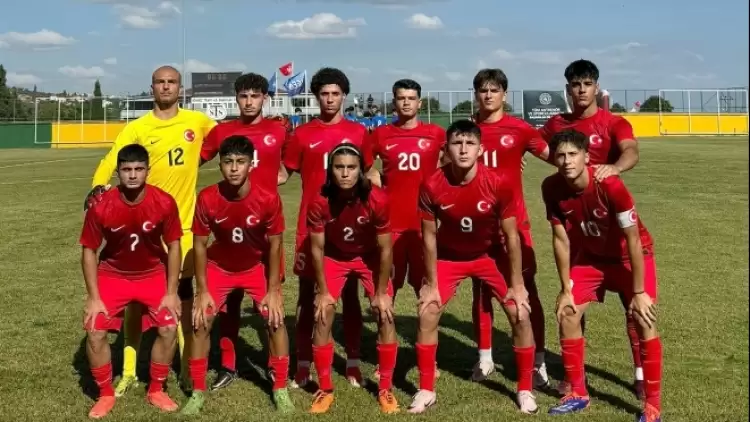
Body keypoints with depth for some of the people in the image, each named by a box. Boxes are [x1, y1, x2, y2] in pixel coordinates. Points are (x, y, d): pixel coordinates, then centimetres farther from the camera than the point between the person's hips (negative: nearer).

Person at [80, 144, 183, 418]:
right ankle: (105, 395, 11)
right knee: (95, 331, -11)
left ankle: (156, 391, 13)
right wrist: (93, 297, -14)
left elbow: (173, 246, -10)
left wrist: (171, 292, -11)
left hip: (153, 273, 0)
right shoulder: (101, 207, -23)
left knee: (169, 328, -10)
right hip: (113, 274, 0)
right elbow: (89, 251, -11)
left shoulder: (164, 203, -22)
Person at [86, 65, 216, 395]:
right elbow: (110, 161, -13)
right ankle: (129, 371, 19)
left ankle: (187, 368, 22)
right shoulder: (137, 128, -3)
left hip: (182, 222, 1)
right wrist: (98, 188, -31)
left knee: (184, 294, 9)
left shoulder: (197, 121, 3)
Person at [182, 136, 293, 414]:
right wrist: (202, 291, -13)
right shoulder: (207, 199, -25)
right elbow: (200, 244, -13)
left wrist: (273, 290, -14)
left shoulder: (269, 198, -27)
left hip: (257, 265, 0)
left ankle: (280, 390, 8)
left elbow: (275, 244, -15)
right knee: (200, 321, -7)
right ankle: (198, 392, 11)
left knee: (275, 318, -10)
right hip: (219, 266, 1)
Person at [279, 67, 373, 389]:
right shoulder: (302, 134, 4)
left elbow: (367, 175, 11)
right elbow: (284, 174, 8)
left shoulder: (358, 132, 5)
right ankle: (303, 364, 14)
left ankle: (353, 363, 17)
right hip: (311, 225, 0)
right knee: (307, 293, 5)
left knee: (350, 293, 7)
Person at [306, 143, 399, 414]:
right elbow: (317, 248, -14)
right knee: (322, 317, -8)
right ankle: (325, 389, 9)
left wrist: (381, 292, -14)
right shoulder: (319, 203, -27)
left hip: (369, 257, 0)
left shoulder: (377, 200, -30)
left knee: (385, 316, -9)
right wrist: (323, 291, -11)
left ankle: (385, 389, 7)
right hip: (334, 258, 1)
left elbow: (385, 249, -19)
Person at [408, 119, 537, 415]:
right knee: (427, 314, -7)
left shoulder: (499, 184, -27)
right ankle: (426, 390, 11)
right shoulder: (432, 186, -25)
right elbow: (429, 236, -12)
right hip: (449, 256, 1)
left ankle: (525, 390, 12)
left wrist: (516, 284, -12)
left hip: (489, 255, 0)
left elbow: (511, 236, -15)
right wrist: (431, 283, -9)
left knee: (520, 314, -8)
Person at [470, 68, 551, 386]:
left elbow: (552, 155, -5)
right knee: (481, 289, 11)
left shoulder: (518, 129, -2)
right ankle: (484, 358, 24)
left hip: (513, 219, -2)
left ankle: (538, 361, 7)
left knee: (526, 289, -1)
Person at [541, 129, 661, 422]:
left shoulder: (610, 185, -33)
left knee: (644, 322, -13)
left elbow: (633, 239, -26)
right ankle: (578, 393, 16)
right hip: (590, 255, 5)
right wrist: (566, 289, -8)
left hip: (629, 256, -4)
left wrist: (638, 292, -24)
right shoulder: (552, 188, -21)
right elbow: (560, 239, -10)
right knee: (567, 315, 0)